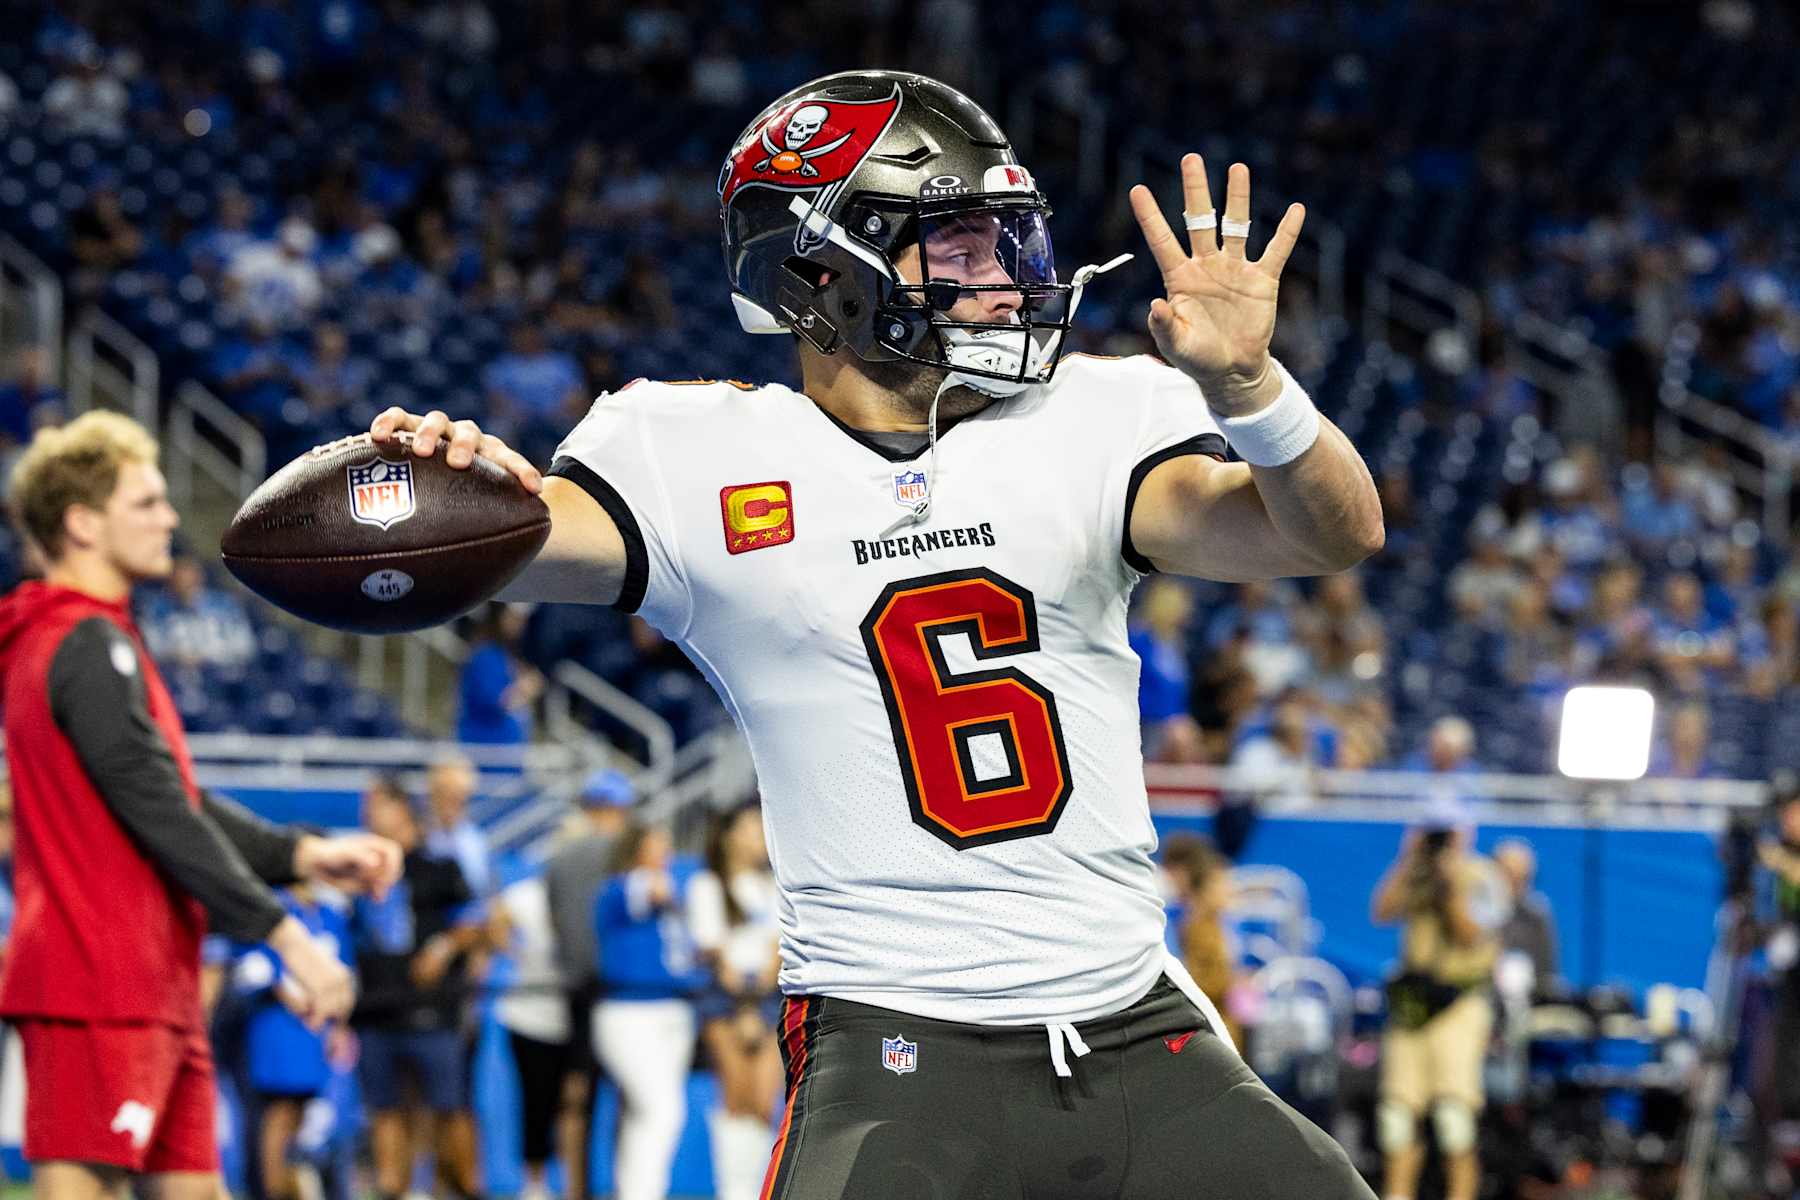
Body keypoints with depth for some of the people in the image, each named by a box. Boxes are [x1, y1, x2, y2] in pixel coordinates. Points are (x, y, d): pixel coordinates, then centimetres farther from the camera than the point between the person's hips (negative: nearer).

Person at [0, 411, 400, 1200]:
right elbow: (162, 817, -18)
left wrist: (305, 855, 7)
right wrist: (286, 937, -17)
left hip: (151, 993, 10)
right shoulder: (88, 645, -13)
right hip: (101, 991, -10)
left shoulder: (78, 638, 19)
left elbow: (182, 804, 19)